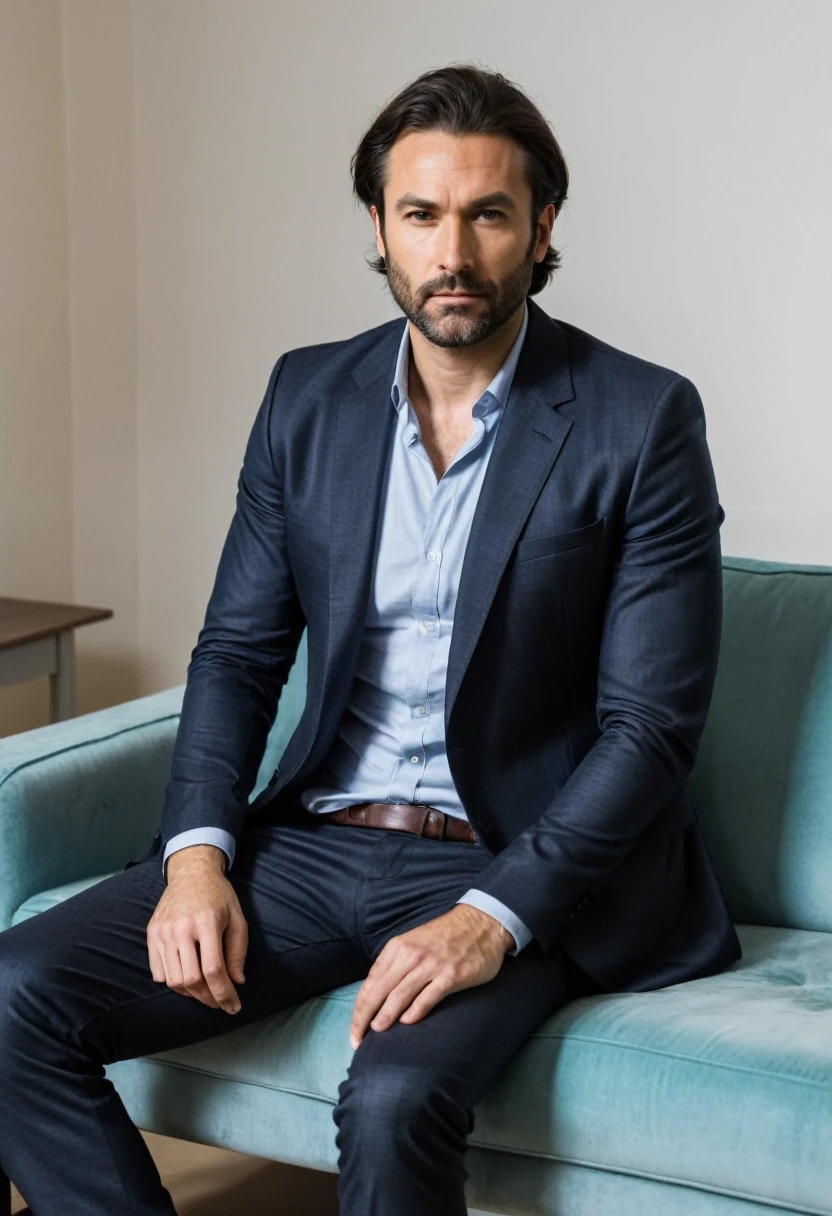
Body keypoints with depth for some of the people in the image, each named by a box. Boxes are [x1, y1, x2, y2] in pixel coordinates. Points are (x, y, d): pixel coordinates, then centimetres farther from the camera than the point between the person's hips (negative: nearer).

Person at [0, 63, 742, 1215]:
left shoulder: (641, 419, -8)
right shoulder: (309, 396, 7)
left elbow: (650, 724, -10)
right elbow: (239, 648, 9)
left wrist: (494, 917, -23)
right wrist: (199, 853, -8)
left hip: (519, 867, -4)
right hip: (312, 844, 5)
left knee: (396, 1098, -33)